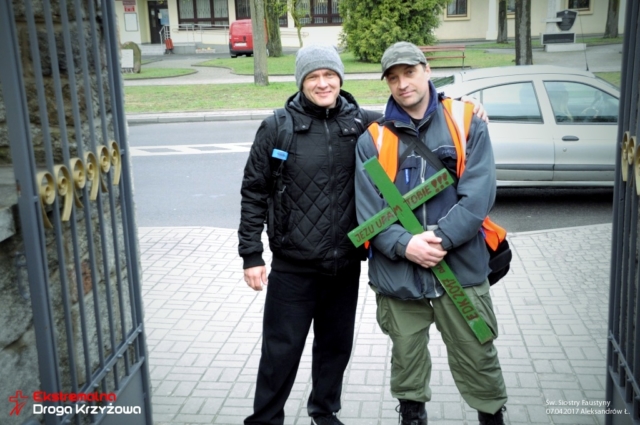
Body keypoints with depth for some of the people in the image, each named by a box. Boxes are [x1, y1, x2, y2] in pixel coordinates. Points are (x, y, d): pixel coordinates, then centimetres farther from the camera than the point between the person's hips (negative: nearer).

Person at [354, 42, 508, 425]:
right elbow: (368, 209, -2)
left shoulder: (467, 124, 1)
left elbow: (478, 195, -9)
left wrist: (441, 239, -19)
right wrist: (404, 245, -17)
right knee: (406, 361, 16)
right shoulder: (373, 139, 4)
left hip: (460, 267, -1)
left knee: (479, 361, 9)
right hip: (397, 274, 2)